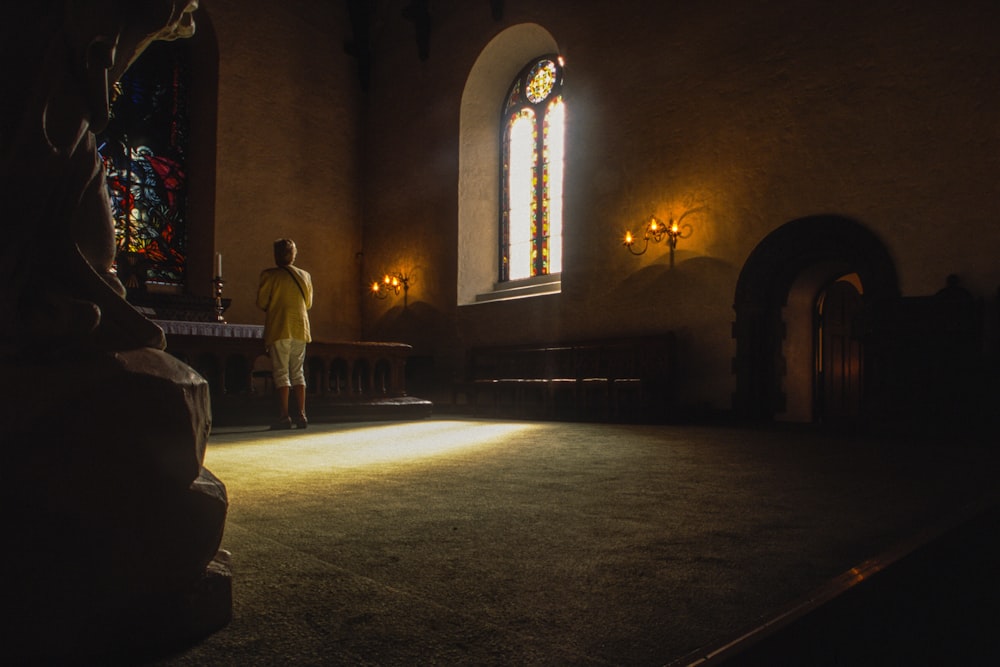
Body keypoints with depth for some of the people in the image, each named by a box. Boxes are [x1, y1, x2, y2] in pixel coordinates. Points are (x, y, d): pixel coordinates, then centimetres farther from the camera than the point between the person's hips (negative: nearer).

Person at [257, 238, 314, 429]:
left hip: (279, 329, -4)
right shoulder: (305, 275, 9)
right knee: (297, 372, 9)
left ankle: (284, 416, -5)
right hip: (300, 329, 4)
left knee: (281, 373, -2)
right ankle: (301, 415, 5)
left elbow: (261, 303, -3)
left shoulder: (269, 275, -5)